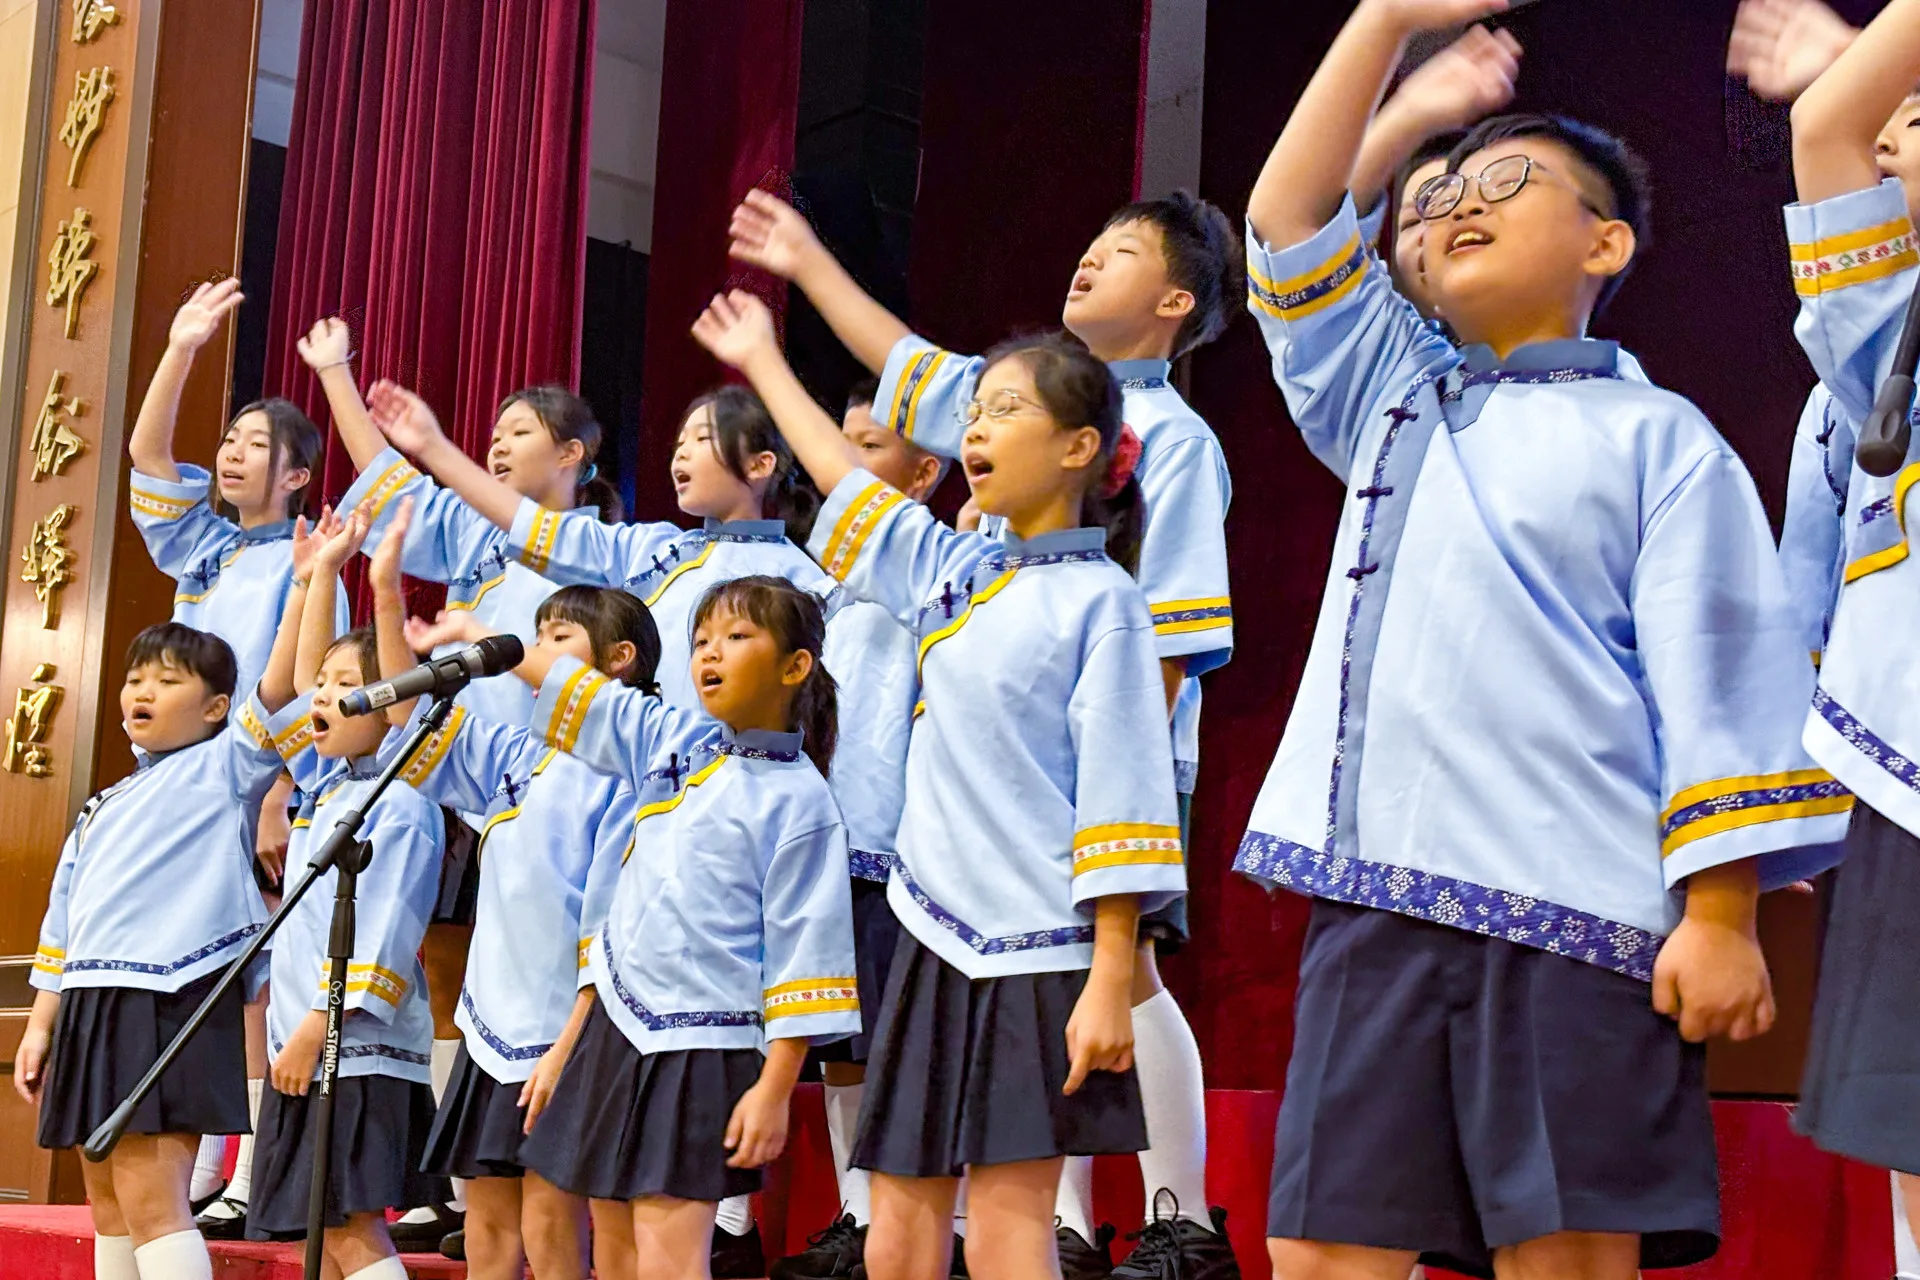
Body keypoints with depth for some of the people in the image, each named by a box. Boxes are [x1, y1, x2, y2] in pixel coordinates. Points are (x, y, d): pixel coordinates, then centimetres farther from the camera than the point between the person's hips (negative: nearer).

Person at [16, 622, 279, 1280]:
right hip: (91, 1012, 8)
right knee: (109, 1206, 13)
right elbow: (65, 923, 23)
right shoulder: (105, 807, 22)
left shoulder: (222, 766, 2)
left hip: (169, 1008, -8)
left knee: (150, 1201, -14)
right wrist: (40, 1025, 18)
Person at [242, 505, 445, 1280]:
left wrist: (317, 1029, -21)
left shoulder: (400, 808, -11)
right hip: (304, 1049, 8)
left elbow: (384, 936, -18)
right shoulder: (325, 785, 13)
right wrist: (319, 572, 20)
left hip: (360, 1052, -8)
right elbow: (291, 685, 21)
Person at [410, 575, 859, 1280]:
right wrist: (472, 633, 27)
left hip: (703, 1051, -7)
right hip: (617, 1033, 7)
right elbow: (570, 689, 22)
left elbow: (804, 953, -12)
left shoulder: (797, 799, -9)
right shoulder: (674, 742, 10)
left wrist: (774, 1090, -17)